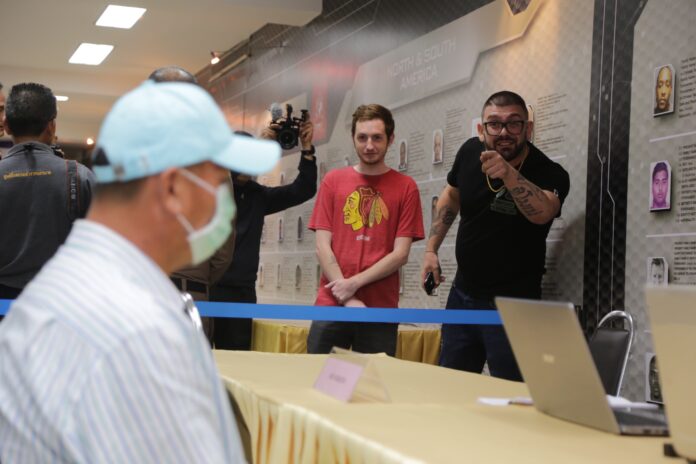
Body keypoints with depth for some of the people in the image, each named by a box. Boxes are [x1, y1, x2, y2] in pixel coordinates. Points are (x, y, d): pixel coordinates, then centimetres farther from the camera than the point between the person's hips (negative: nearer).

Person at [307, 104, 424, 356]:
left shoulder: (405, 187, 3)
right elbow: (322, 246, 2)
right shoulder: (333, 181, 8)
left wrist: (354, 283, -11)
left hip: (381, 310, -1)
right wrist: (347, 299, -8)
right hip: (331, 305, 1)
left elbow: (400, 253, -2)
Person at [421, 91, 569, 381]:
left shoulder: (549, 173, -19)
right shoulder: (470, 152, -4)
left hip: (512, 304, -5)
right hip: (463, 293, 5)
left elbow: (542, 213, -41)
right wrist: (431, 250, 12)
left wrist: (508, 174, -56)